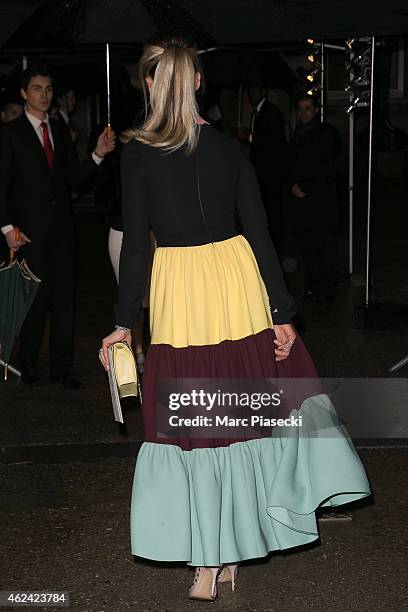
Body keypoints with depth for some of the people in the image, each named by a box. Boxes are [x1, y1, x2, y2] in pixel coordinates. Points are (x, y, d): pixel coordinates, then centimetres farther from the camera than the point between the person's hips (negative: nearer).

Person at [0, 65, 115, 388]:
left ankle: (62, 367, 11)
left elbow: (73, 176, 10)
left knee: (65, 297, 4)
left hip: (61, 227, 5)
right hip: (31, 230, -4)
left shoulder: (60, 130, 12)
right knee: (37, 297, -1)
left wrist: (98, 155, -6)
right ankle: (29, 365, 14)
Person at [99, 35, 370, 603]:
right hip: (237, 279, 3)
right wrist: (283, 314, 3)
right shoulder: (229, 147, 2)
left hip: (178, 290, -3)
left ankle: (207, 564, 13)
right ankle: (233, 552, 25)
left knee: (190, 421, 6)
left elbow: (137, 244, -7)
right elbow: (260, 233, 0)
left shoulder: (137, 153, -7)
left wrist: (124, 323, 1)